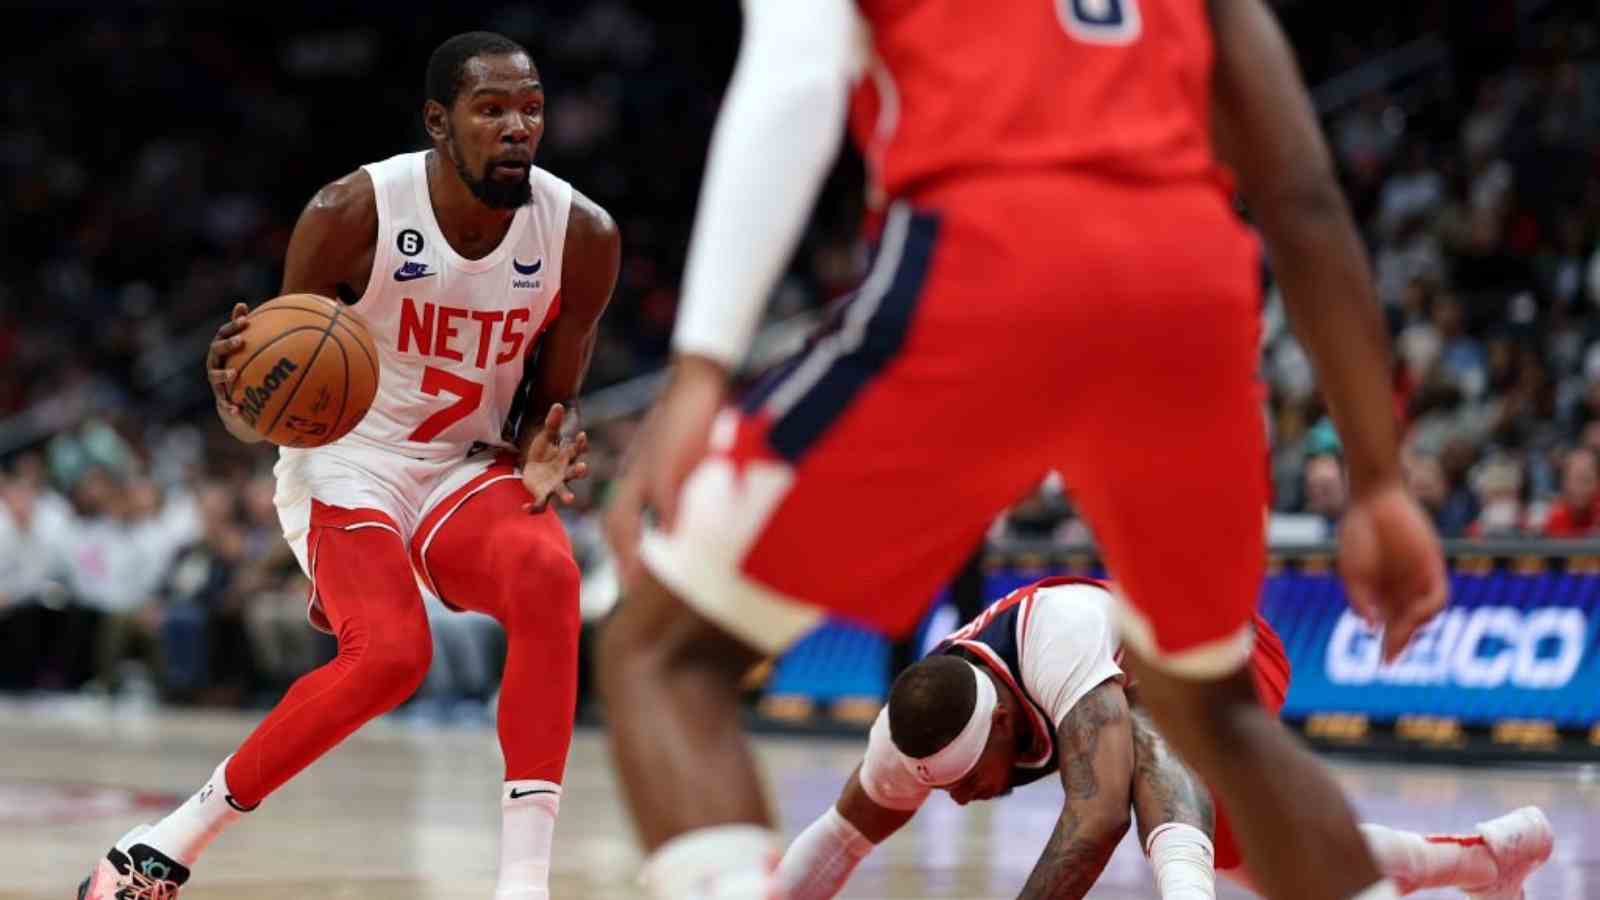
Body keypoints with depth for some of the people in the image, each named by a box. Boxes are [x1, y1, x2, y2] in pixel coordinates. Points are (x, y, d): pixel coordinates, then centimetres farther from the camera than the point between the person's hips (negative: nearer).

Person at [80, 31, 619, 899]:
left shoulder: (582, 236, -10)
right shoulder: (352, 214, -18)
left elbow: (551, 402, 6)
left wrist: (542, 460, -18)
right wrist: (238, 395, -34)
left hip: (469, 467, 3)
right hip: (344, 460, -3)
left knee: (548, 575, -31)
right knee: (390, 653, -29)